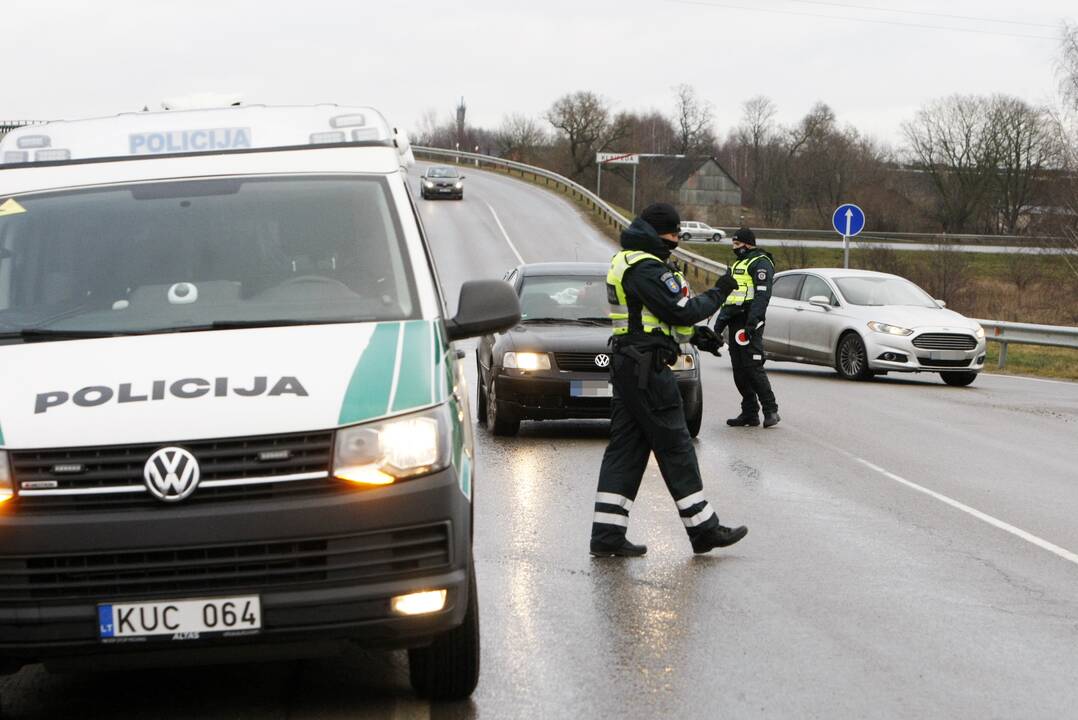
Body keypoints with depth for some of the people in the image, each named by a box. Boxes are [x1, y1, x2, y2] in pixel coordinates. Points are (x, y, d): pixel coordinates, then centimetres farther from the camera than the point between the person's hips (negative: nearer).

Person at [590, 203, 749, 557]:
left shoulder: (624, 262, 17)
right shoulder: (647, 269, -17)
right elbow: (682, 311, -18)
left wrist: (694, 334, 14)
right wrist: (718, 293, -3)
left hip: (626, 365, 10)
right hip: (647, 368, -10)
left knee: (625, 447, 8)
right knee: (675, 448, -3)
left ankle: (607, 534, 4)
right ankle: (703, 529, 4)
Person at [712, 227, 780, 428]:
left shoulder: (760, 263, -6)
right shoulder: (737, 265, 25)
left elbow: (762, 295, -17)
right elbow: (728, 296, 29)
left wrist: (752, 322, -25)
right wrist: (720, 322, 21)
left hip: (749, 322, -9)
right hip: (735, 322, 9)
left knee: (753, 368, -13)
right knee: (739, 371, 6)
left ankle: (771, 410, -8)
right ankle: (749, 413, 9)